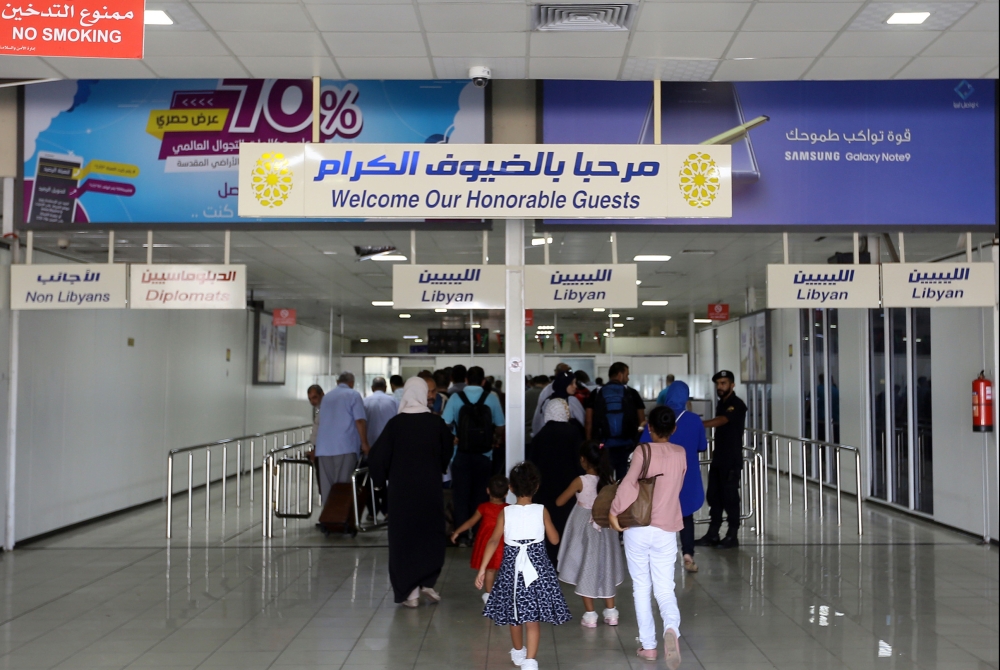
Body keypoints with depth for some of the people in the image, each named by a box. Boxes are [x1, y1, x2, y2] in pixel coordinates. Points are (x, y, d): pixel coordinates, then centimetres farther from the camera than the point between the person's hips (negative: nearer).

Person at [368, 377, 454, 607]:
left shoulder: (395, 423, -11)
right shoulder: (436, 423, -7)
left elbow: (377, 457, -7)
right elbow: (447, 454, 7)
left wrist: (382, 478, 11)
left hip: (401, 490, -1)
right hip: (431, 489, 1)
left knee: (403, 536, 8)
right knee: (431, 535, 18)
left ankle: (409, 592, 9)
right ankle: (427, 582, 11)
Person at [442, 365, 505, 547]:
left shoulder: (456, 397, -6)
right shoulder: (491, 398, -4)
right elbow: (500, 428, 0)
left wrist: (453, 436, 9)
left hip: (461, 455, -1)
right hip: (484, 456, 1)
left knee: (461, 496, 9)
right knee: (480, 496, 12)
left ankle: (463, 536, 9)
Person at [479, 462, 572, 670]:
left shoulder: (505, 513, -5)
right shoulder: (541, 511, -7)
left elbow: (494, 541, -10)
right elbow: (554, 539, 0)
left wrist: (482, 569, -9)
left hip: (511, 567, 2)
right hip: (537, 566, -1)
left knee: (514, 614, 19)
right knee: (533, 618, 1)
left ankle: (518, 653, 38)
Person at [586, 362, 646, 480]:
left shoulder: (596, 394, 1)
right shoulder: (632, 394, 1)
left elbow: (589, 423, -2)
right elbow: (642, 421, 1)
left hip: (603, 446, 0)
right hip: (627, 446, 0)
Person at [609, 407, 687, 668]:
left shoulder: (643, 451, -8)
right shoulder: (681, 454, 4)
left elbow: (629, 483, -21)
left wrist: (614, 511, -13)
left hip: (638, 528, -2)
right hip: (666, 531, 2)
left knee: (641, 588, 11)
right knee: (665, 589, 6)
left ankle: (648, 645, 14)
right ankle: (671, 628, -23)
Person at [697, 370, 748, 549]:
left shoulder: (737, 405, -13)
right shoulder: (721, 403, 15)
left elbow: (720, 421, -29)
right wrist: (716, 450, 15)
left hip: (732, 460, -8)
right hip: (718, 458, 8)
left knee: (730, 497, -3)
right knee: (714, 496, 9)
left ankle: (732, 536, 5)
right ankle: (713, 534, 15)